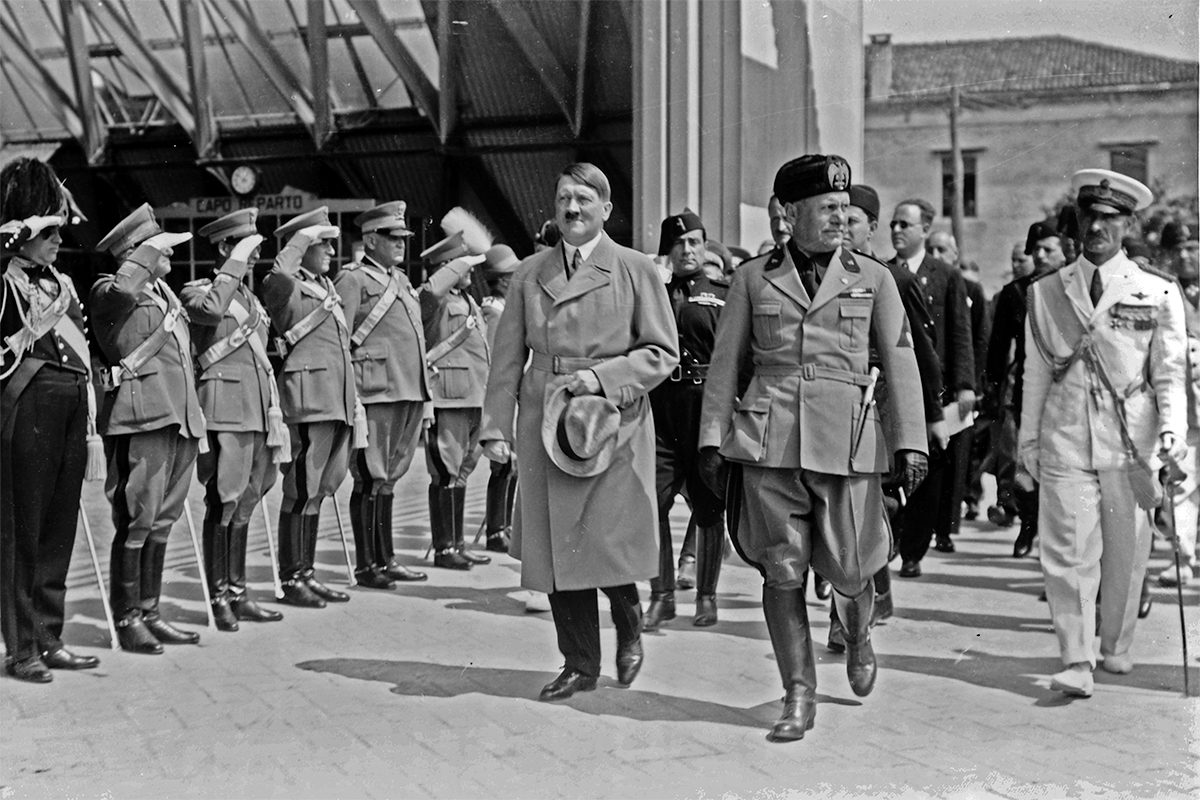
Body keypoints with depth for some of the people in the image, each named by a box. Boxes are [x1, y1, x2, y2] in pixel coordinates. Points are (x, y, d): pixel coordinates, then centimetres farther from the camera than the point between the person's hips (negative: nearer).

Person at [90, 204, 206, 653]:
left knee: (162, 520, 12)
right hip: (141, 419, -8)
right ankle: (127, 619, 3)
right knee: (137, 520, -6)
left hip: (179, 419, 8)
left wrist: (196, 421, 24)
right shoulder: (109, 293, -5)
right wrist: (151, 249, -17)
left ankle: (149, 611, 20)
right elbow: (122, 290, -32)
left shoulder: (163, 291, 20)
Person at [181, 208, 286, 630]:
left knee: (244, 505, 12)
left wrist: (274, 416, 22)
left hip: (258, 413, 8)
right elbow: (210, 310, -29)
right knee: (223, 505, -4)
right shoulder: (198, 292, -3)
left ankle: (237, 593, 19)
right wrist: (235, 263, -20)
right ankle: (218, 598, 5)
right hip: (225, 411, -8)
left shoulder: (250, 298, 20)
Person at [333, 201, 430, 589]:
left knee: (388, 478, 13)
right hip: (375, 394, -8)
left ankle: (386, 559, 20)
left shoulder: (401, 280, 20)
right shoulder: (352, 280, -4)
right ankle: (366, 566, 3)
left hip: (408, 393, 8)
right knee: (371, 481, -3)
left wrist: (424, 397, 20)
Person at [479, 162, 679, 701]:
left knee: (610, 543, -8)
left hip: (614, 425, -3)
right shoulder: (530, 273, 11)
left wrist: (602, 376, -14)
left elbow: (662, 352, 0)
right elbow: (507, 358, 11)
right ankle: (579, 663, 19)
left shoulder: (636, 270, 2)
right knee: (556, 549, 4)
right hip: (544, 427, 3)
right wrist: (496, 427, 4)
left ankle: (629, 626, 25)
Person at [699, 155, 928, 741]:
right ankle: (799, 697, 11)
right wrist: (712, 439, 6)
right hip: (770, 438, 0)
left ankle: (858, 639, 38)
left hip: (848, 441, 0)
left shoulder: (873, 278, 8)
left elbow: (900, 362, 6)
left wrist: (910, 441, -1)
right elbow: (726, 361, 11)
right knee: (782, 570, 0)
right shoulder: (753, 278, 8)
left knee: (848, 570, 3)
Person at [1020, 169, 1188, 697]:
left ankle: (1116, 646, 29)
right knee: (1069, 553, -6)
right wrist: (1028, 439, 11)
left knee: (1126, 553, 10)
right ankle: (1077, 662, -3)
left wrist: (1171, 428, -12)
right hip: (1065, 443, 0)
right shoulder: (1046, 292, 8)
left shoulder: (1158, 293, 4)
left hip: (1132, 444, 0)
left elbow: (1170, 373, 3)